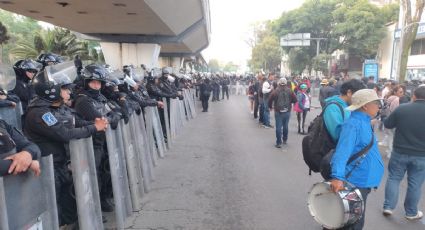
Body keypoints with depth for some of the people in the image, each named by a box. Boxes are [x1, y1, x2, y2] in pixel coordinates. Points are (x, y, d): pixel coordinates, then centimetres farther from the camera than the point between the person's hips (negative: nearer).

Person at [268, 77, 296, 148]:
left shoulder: (275, 91, -9)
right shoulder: (289, 91, -3)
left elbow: (270, 100, -9)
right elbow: (295, 100, -2)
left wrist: (270, 107, 10)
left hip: (278, 112, -3)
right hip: (287, 112, 3)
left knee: (278, 127, 1)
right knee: (285, 126, 18)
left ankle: (279, 143, 1)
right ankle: (285, 140, 32)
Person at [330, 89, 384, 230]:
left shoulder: (363, 122, 10)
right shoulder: (354, 124, -22)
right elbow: (342, 151, -34)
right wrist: (337, 177, -44)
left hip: (362, 182, 10)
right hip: (356, 183, -10)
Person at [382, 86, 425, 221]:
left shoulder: (401, 108, -10)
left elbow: (387, 124, 0)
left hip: (400, 151, 0)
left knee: (394, 178, 15)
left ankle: (388, 206, 16)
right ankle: (411, 212, 25)